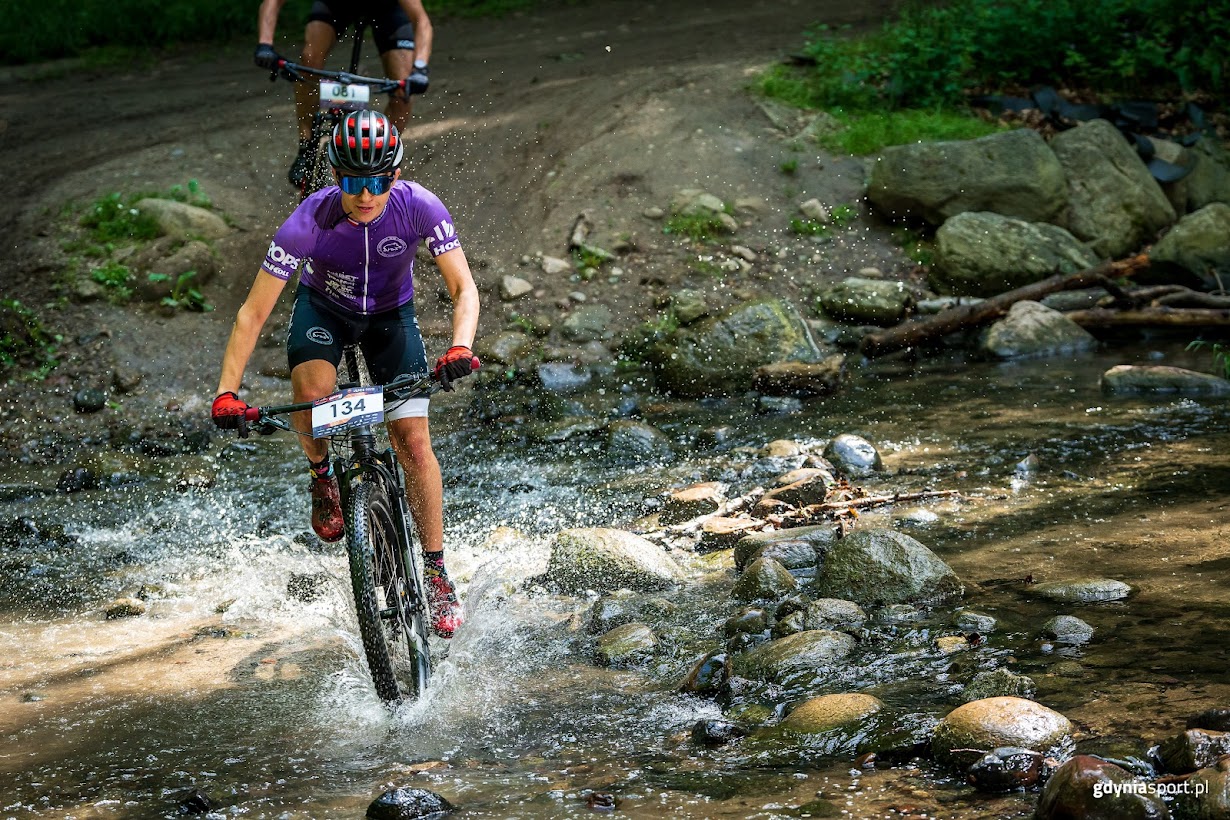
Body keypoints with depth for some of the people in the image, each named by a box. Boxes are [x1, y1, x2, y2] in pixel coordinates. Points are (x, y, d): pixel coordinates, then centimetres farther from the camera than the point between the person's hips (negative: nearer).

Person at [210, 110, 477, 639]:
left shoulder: (420, 207, -30)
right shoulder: (308, 222, -33)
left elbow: (463, 287, -25)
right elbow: (254, 313, -29)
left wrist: (461, 347, -46)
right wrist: (226, 392, -38)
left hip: (390, 313, 1)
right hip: (323, 307, -1)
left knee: (414, 442, -11)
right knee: (312, 387, -34)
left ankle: (436, 574, 3)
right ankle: (321, 473, -1)